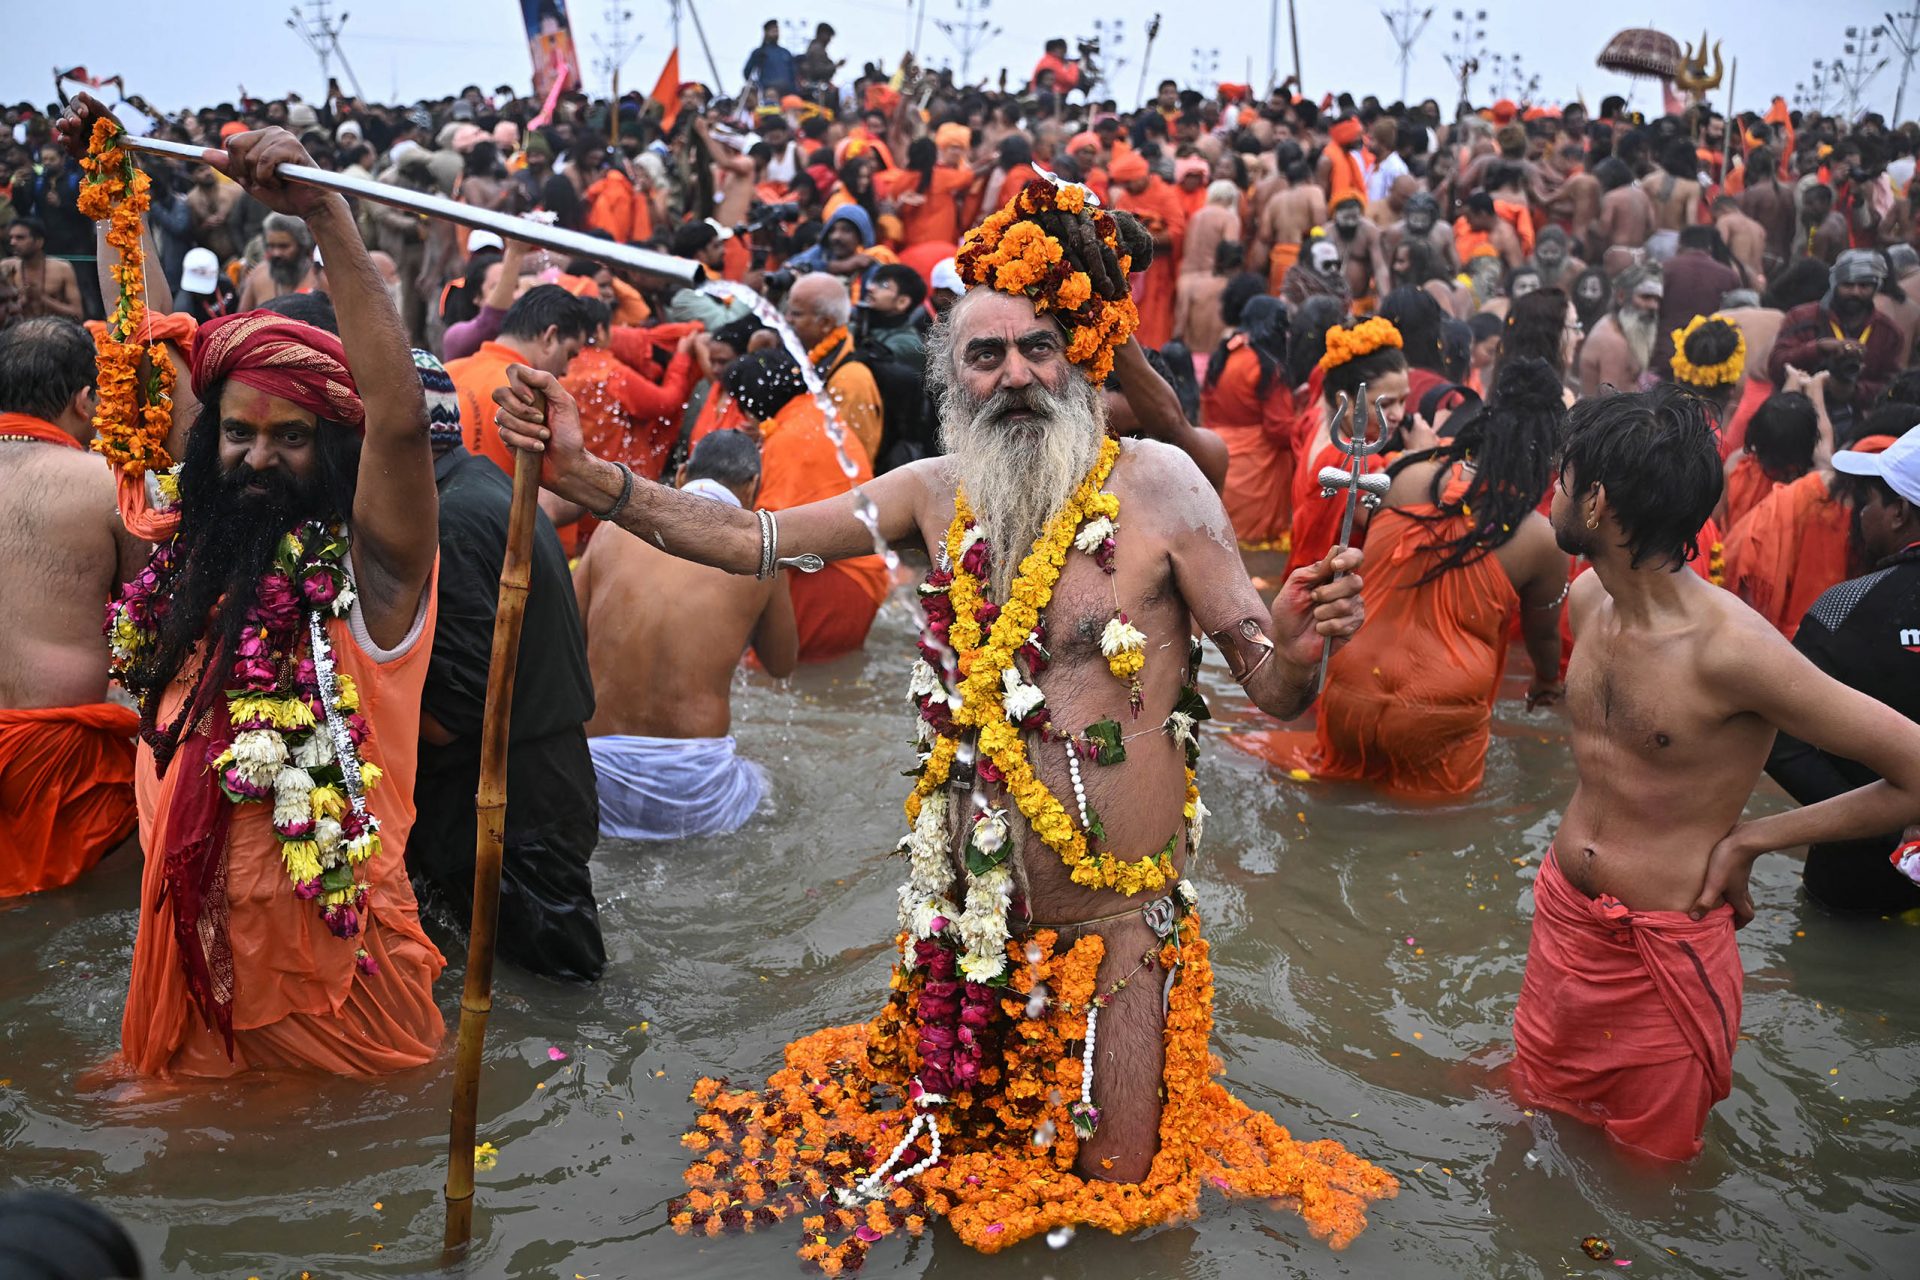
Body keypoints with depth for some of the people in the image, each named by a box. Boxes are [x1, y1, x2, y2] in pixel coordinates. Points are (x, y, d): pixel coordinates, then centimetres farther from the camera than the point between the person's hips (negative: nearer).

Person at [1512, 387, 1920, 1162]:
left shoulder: (1733, 648, -26)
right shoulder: (1587, 598, -2)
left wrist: (1752, 838, -16)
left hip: (1666, 951, -6)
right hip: (1563, 915, 6)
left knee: (1646, 1165, 13)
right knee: (1538, 1116, 21)